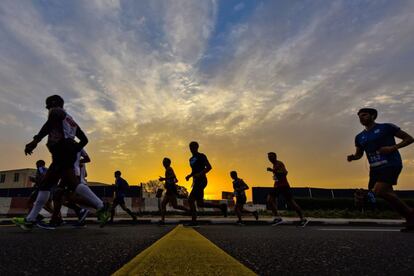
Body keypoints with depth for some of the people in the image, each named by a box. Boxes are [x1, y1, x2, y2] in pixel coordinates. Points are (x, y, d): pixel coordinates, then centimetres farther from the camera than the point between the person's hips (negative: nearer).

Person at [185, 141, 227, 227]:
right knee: (200, 204, 7)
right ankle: (221, 206, 17)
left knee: (190, 200, -14)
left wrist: (200, 174, -25)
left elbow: (209, 167, -12)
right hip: (196, 182, 9)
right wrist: (189, 176, 10)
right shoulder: (191, 159, 20)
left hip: (201, 181, -9)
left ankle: (194, 221, -4)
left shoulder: (201, 156, -5)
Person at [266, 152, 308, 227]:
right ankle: (277, 217, -10)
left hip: (284, 185, -9)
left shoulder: (279, 163, -10)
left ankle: (303, 219, 14)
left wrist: (273, 170, -29)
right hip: (277, 186, 9)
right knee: (269, 199, -10)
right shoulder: (274, 165, 18)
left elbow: (284, 173, -26)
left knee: (291, 202, -2)